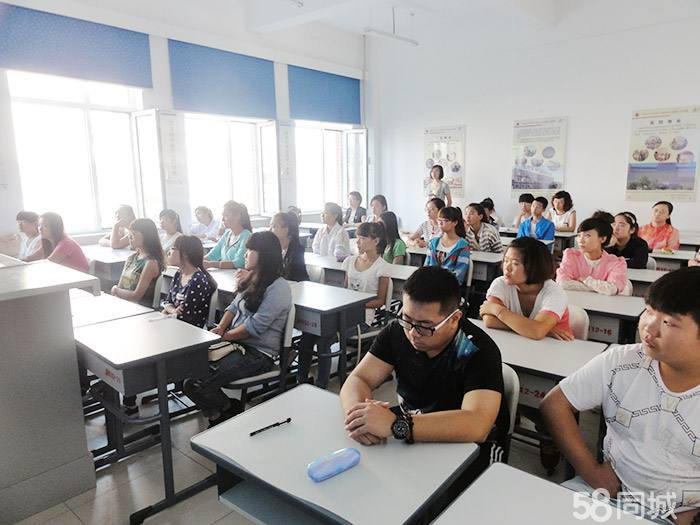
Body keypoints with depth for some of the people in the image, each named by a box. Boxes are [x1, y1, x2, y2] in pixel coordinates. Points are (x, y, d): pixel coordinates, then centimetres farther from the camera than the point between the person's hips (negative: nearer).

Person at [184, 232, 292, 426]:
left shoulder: (279, 288, -16)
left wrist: (225, 336, -9)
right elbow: (234, 306, 15)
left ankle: (230, 411, 9)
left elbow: (256, 326, -19)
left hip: (258, 354, -9)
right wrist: (220, 328, -4)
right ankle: (216, 414, 7)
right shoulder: (252, 280, 14)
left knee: (195, 384, -18)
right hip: (237, 343, 9)